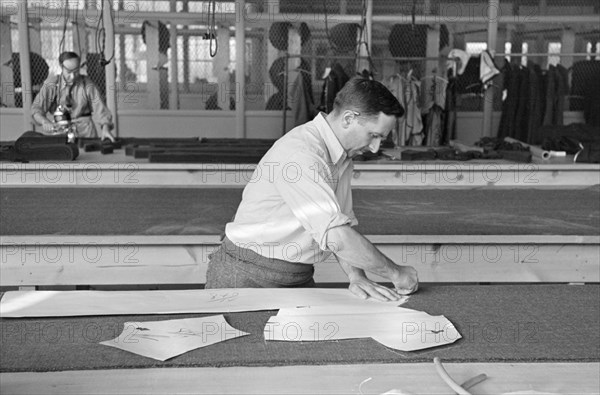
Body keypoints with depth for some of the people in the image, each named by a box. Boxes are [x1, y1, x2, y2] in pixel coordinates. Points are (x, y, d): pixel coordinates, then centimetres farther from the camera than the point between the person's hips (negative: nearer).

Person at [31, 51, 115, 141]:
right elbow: (36, 109, -7)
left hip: (85, 131, 0)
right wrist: (45, 121, -29)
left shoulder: (88, 84, -5)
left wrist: (105, 128, -29)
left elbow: (101, 110, -10)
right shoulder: (51, 84, -4)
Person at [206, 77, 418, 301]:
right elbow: (336, 236, -31)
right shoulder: (300, 152, -26)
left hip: (300, 278, 8)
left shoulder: (343, 155, 6)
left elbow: (341, 224, 7)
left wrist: (356, 276, -10)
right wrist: (397, 274, -21)